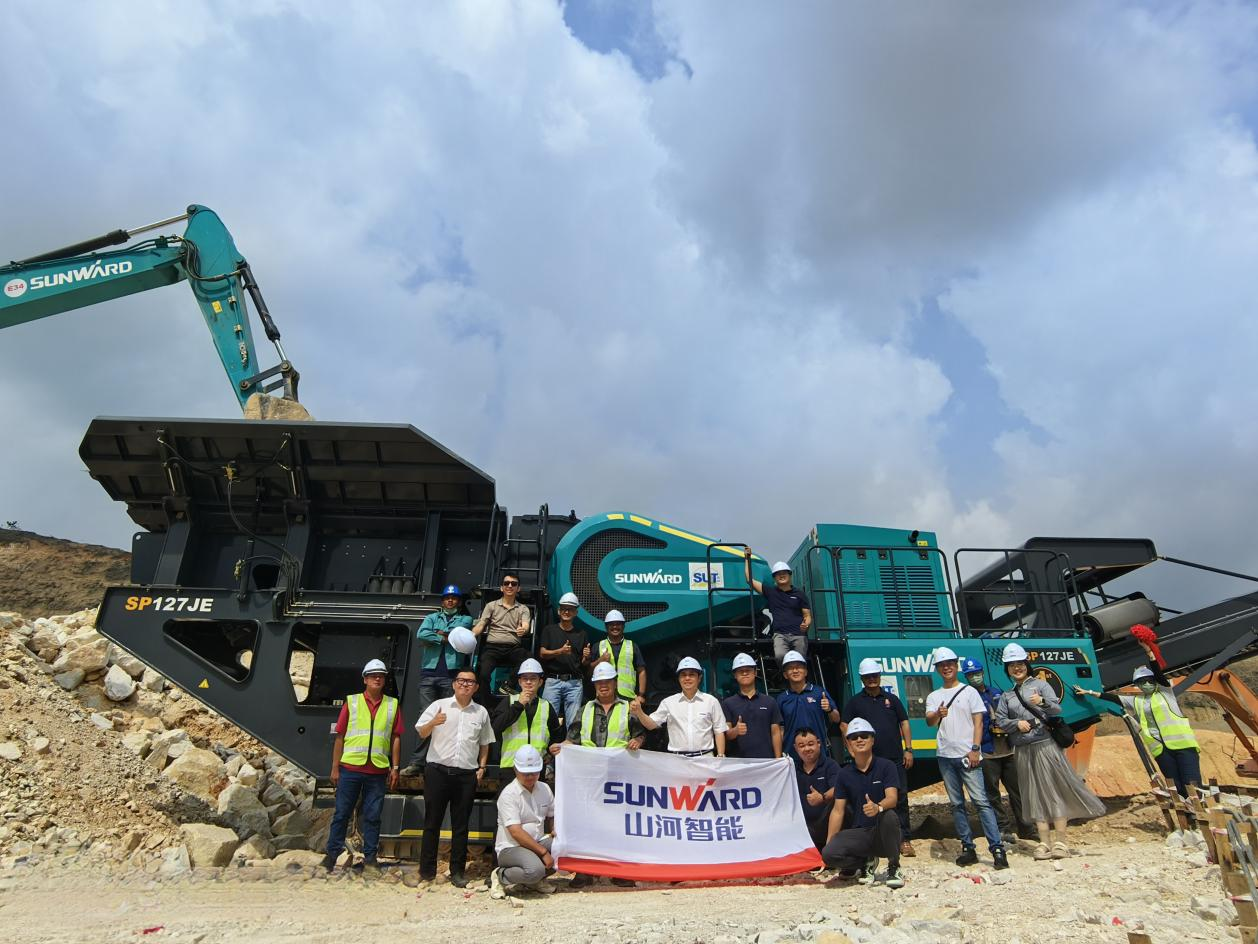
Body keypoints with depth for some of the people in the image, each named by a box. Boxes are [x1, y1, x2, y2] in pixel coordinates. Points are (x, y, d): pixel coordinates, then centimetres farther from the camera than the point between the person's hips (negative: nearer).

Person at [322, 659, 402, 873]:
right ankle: (333, 853, 20)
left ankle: (370, 857, 16)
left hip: (378, 770, 1)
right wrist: (335, 768, 1)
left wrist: (395, 768, 3)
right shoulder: (351, 701, 4)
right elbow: (340, 737, 4)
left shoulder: (393, 704, 7)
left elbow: (396, 738, 8)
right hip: (350, 767, -1)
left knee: (372, 816, 6)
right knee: (342, 813, 7)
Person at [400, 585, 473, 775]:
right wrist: (444, 638, -3)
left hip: (451, 675, -1)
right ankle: (417, 762, -6)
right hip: (429, 672, 1)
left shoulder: (465, 619, 16)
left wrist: (438, 633, 2)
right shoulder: (432, 618, 20)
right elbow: (421, 635, 0)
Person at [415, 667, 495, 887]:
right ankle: (427, 870, 15)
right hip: (438, 770, -1)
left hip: (467, 774, 2)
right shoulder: (439, 705, 4)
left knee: (460, 825, 7)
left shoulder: (481, 712, 10)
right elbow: (421, 733, 2)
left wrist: (482, 766, 6)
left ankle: (457, 871, 15)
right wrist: (433, 723, -19)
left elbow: (484, 743, 18)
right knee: (432, 822, 5)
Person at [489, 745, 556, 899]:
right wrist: (543, 852, -22)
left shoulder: (544, 789, 8)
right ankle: (500, 876, -5)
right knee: (535, 869, -36)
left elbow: (552, 816, 21)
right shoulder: (509, 794, -13)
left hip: (537, 842, 7)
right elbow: (516, 832, -20)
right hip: (510, 847, -7)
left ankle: (535, 880, 4)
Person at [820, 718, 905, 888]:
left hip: (883, 834, -2)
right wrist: (828, 844, -3)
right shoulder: (844, 773, 5)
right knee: (829, 854, -25)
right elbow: (838, 810, 5)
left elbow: (892, 798, -18)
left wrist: (878, 807, -42)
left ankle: (894, 867, -8)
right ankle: (867, 862, 8)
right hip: (859, 833, 2)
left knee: (889, 816, -36)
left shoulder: (885, 766, -3)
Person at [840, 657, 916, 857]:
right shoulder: (855, 701, 5)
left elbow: (904, 723, 10)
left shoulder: (892, 698, 11)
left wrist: (908, 749, 2)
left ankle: (904, 840, 10)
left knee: (900, 798, 2)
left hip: (895, 758, 1)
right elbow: (844, 725, 5)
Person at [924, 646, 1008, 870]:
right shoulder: (933, 697, 13)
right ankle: (968, 848, 13)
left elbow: (978, 721, -1)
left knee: (980, 801, -11)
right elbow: (929, 722, -3)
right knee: (956, 803, 7)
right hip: (945, 756, 4)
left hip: (967, 755, -4)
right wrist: (938, 714, -27)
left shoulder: (969, 691, 6)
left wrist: (975, 749, -12)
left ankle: (997, 848, -10)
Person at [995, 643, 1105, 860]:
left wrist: (1043, 702, -26)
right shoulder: (1006, 695, 13)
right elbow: (1000, 720, 7)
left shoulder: (1040, 685, 4)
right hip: (1023, 751, 3)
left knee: (1055, 792, -3)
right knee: (1036, 796, 5)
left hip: (1045, 746, -3)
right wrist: (1016, 723, -10)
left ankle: (1061, 842, 1)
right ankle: (1044, 843, 7)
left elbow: (1057, 709, -7)